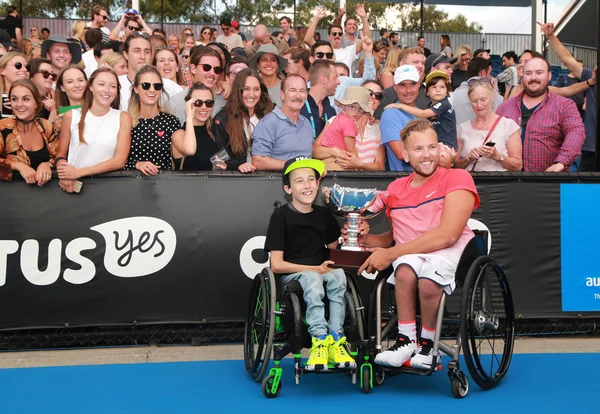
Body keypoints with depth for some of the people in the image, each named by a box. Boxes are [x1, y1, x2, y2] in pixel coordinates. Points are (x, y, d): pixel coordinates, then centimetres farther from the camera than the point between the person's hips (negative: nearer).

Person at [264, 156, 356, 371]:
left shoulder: (323, 214, 10)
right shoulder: (281, 216, -5)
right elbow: (277, 265, -10)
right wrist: (315, 269, -13)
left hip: (321, 271, 4)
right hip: (291, 275, -4)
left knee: (338, 275, -29)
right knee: (312, 279, -36)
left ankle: (335, 340, -29)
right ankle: (319, 339, -36)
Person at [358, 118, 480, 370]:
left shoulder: (457, 178, -1)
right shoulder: (395, 189, 17)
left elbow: (447, 235, -14)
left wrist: (390, 253, -15)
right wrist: (364, 239, 1)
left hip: (449, 253, -3)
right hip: (409, 254, 4)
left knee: (428, 278, -37)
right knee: (405, 269, -34)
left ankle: (427, 343, -10)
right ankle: (405, 340, -19)